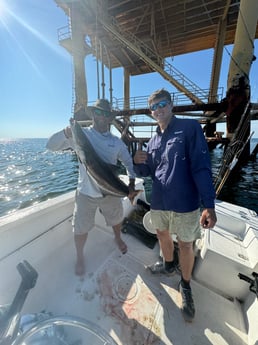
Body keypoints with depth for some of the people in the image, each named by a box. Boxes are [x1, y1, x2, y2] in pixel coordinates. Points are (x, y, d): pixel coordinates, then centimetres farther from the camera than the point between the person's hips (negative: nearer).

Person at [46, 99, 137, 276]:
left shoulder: (116, 141, 0)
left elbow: (129, 162, 7)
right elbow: (51, 145, -10)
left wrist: (132, 184, -3)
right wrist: (67, 132, -29)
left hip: (110, 191, 2)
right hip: (85, 192, -2)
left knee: (117, 220, 22)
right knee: (80, 228, 11)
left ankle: (118, 238, 56)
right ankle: (80, 257, 42)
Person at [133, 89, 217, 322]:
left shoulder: (190, 127, -6)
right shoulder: (154, 140, 10)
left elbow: (202, 167, -14)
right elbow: (148, 172, 13)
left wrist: (209, 205, -19)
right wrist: (138, 162, -9)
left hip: (185, 203, -5)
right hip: (158, 202, 6)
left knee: (185, 245, 12)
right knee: (162, 234, 23)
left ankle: (186, 286, 40)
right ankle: (168, 265, 52)